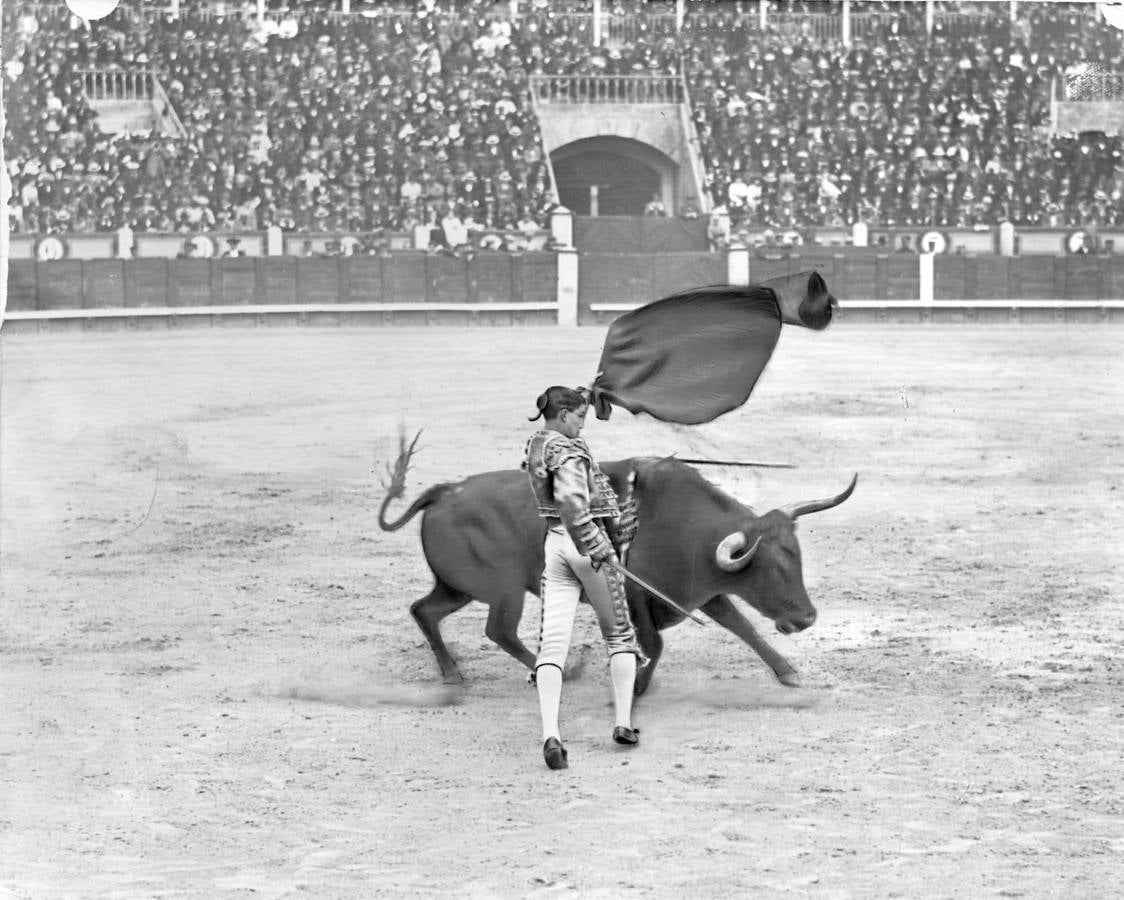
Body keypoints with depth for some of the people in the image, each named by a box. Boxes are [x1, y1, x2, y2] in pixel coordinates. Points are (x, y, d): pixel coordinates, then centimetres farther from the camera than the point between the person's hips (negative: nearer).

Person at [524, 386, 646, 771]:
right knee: (619, 634, 12)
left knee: (552, 642, -5)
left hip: (554, 544, 7)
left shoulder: (535, 445, 11)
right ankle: (623, 723, 12)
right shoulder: (565, 449, -15)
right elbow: (570, 499, -30)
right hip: (586, 541, -7)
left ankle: (550, 732, -21)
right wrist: (593, 545, -27)